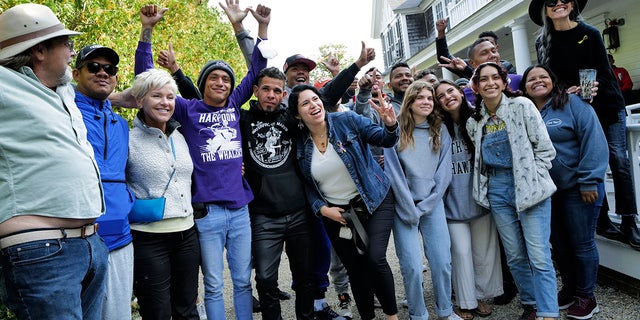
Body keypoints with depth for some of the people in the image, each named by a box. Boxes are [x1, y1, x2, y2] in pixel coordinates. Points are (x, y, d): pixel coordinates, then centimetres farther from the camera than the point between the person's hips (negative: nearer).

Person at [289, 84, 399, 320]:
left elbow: (384, 140, -10)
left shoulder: (348, 121, -10)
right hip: (335, 212, 3)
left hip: (374, 202, -2)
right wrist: (322, 209, -10)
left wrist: (390, 126, -32)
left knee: (374, 259, -17)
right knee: (355, 269, 11)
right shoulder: (299, 143, -3)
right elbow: (306, 184, 4)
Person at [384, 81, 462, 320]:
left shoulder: (440, 132, 5)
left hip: (432, 204, 3)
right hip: (404, 205, -2)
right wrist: (410, 210, -9)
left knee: (442, 262, -1)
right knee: (412, 266, -6)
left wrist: (423, 207, -6)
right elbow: (394, 172, -8)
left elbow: (443, 174, 2)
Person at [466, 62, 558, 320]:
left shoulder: (522, 106, -4)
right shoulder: (475, 121, 8)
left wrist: (532, 180, -9)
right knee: (514, 255, 11)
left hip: (529, 188, -4)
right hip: (497, 190, 4)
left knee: (539, 257, -7)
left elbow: (544, 148, -5)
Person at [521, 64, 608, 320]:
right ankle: (569, 289, 34)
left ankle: (586, 297, 21)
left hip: (577, 189, -5)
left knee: (581, 244, 5)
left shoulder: (573, 103, -8)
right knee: (559, 245, 16)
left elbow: (594, 141, -14)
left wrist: (589, 181, -18)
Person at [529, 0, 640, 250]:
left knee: (619, 161, -5)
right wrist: (568, 93, -15)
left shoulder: (589, 33, -5)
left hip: (607, 106, -1)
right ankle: (602, 221, 13)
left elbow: (604, 71, -6)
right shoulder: (543, 43, 0)